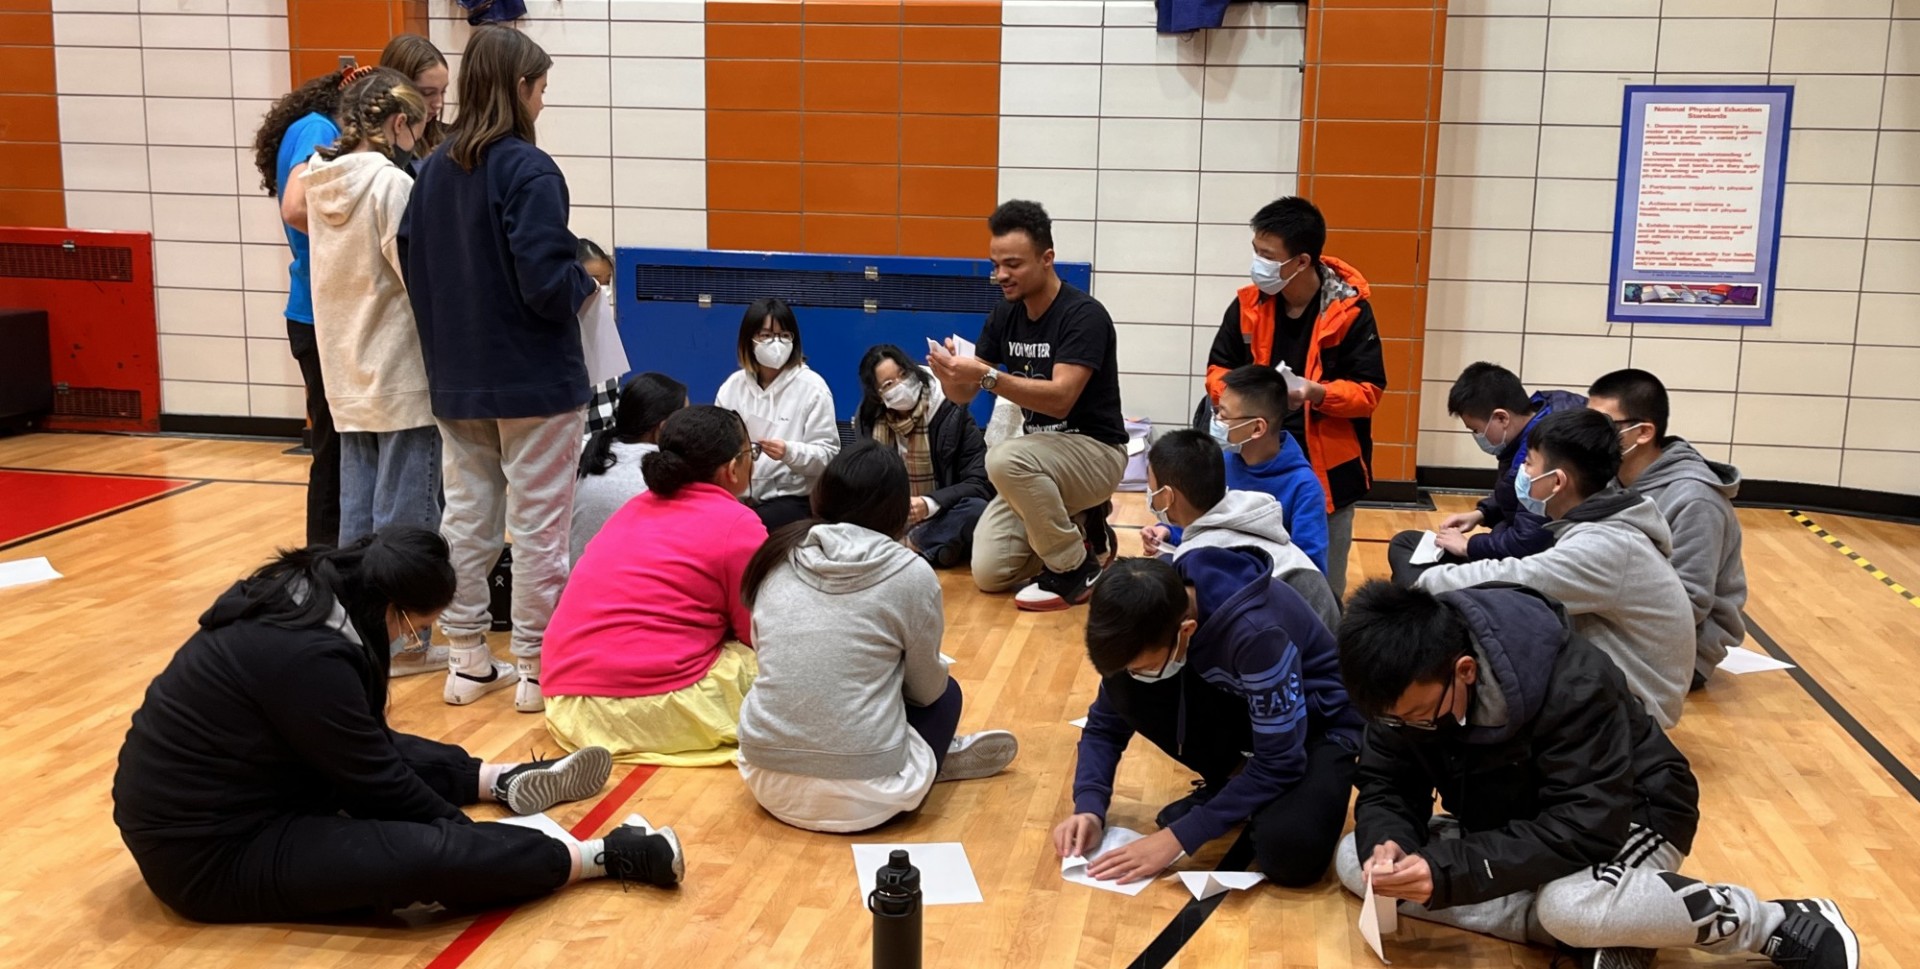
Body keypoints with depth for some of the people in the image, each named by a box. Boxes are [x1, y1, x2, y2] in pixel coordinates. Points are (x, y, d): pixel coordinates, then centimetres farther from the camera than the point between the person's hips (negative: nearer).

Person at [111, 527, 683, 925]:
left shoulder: (303, 593, 0)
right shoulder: (306, 654, -27)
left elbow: (368, 748, 12)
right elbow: (377, 781, -15)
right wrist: (462, 829, 0)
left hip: (188, 804, 10)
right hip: (208, 852, -10)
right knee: (431, 852, -20)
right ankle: (606, 857, -9)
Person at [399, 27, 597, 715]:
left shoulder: (433, 169, 5)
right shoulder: (528, 170, -16)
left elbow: (411, 264, 7)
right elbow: (547, 284, -22)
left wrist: (448, 337, 15)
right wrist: (586, 281, -2)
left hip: (457, 380, 6)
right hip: (534, 380, -6)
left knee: (465, 519, 13)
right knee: (538, 527, 3)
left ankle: (468, 661, 22)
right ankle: (537, 670, 10)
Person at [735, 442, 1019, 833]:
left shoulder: (777, 557, 3)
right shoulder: (911, 574, -8)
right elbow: (926, 690, 5)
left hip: (766, 780, 5)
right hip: (861, 796, -4)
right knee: (946, 693, 22)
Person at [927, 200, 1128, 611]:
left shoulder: (1083, 315, -19)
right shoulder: (1003, 317, 1)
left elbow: (1060, 399, -30)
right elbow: (964, 396, 1)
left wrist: (987, 376, -39)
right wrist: (949, 375, -23)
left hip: (1093, 450, -7)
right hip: (1040, 455, 7)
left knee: (1006, 459, -36)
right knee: (988, 574, -6)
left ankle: (1077, 569, -15)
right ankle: (1079, 533, 19)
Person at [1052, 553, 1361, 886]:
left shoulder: (1254, 631, -37)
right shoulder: (1152, 618, -19)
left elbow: (1278, 765, -30)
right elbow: (1105, 723, -5)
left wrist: (1179, 836, -31)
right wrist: (1089, 807, -23)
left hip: (1318, 723, -5)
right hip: (1240, 705, 6)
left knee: (1289, 852, -33)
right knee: (1125, 690, -21)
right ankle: (1227, 781, 0)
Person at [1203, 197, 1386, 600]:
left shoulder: (1349, 310, -11)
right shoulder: (1248, 304, 0)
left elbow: (1369, 391, -9)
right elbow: (1217, 369, 9)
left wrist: (1315, 392, -27)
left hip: (1326, 471, -3)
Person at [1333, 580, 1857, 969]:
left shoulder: (1571, 685, -33)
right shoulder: (1410, 689, -16)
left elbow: (1586, 828, -36)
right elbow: (1386, 786, -8)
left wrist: (1448, 870, -43)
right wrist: (1388, 843, -33)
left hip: (1627, 818, -6)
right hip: (1510, 827, 7)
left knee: (1570, 905, -42)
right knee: (1355, 860, -14)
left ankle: (1790, 925, -15)